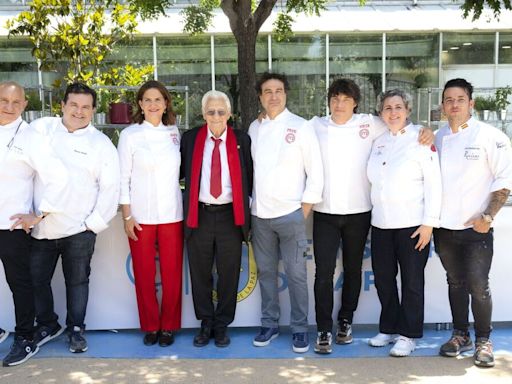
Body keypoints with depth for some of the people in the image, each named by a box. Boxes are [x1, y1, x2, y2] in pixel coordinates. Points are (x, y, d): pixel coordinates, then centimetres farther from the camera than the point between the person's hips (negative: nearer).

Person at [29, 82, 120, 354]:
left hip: (79, 231, -2)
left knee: (77, 281, 11)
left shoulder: (101, 143, 0)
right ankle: (47, 325, 36)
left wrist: (94, 223, -6)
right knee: (36, 280, 14)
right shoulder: (40, 128, 4)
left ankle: (76, 329, 31)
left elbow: (110, 188, -1)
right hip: (41, 229, 2)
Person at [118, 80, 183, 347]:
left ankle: (168, 326, 20)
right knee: (144, 274, 5)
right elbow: (123, 177, 0)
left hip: (172, 214, 2)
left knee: (172, 273, 4)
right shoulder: (129, 135, 0)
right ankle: (150, 326, 22)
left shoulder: (174, 133, 7)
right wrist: (127, 216, -5)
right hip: (141, 215, -2)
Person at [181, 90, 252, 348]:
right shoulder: (190, 139, 4)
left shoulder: (242, 140, 3)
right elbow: (178, 171, 9)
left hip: (230, 216, -1)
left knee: (228, 274, 7)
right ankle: (205, 324, 27)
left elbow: (250, 177, 5)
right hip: (199, 215, 1)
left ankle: (222, 326, 24)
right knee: (200, 273, 9)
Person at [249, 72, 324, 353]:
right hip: (259, 214, 4)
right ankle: (269, 324, 24)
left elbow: (316, 171, -3)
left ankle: (300, 329, 14)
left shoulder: (301, 127, -3)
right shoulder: (254, 128, 9)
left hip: (290, 214, -4)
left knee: (296, 274, 1)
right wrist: (250, 204, 6)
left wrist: (304, 210, -6)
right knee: (265, 271, 11)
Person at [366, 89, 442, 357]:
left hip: (412, 224, -5)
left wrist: (430, 222, -14)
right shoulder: (379, 141, 12)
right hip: (381, 223, 6)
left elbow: (433, 181, -9)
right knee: (383, 279, 12)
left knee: (412, 281, 4)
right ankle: (388, 328, 27)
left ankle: (408, 335, 16)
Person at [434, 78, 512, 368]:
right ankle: (461, 335, 29)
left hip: (476, 227, -4)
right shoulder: (437, 137, 8)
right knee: (455, 283, 14)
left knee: (478, 286, -1)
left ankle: (483, 341, 17)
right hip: (444, 226, 4)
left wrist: (488, 217, -13)